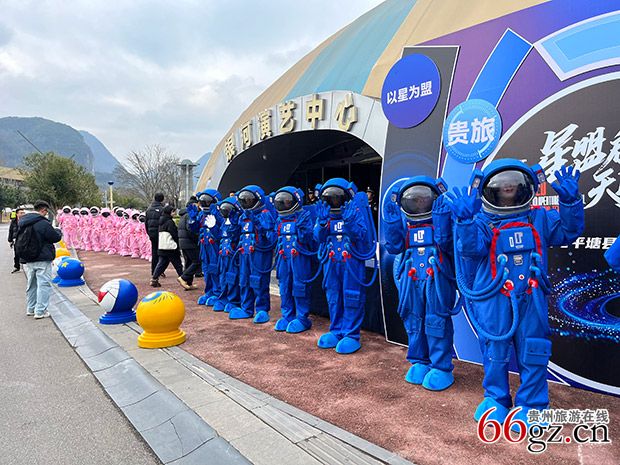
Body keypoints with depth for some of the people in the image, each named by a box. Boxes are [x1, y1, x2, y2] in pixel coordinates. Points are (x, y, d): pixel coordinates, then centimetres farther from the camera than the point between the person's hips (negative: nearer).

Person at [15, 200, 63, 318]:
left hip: (26, 260, 8)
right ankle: (40, 311, -2)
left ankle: (30, 309, 27)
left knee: (31, 284, 19)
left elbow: (19, 241, 17)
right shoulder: (43, 223, -17)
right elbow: (55, 237, -12)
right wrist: (59, 232, 10)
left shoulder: (23, 222, 9)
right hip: (42, 260, -8)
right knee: (44, 284, -2)